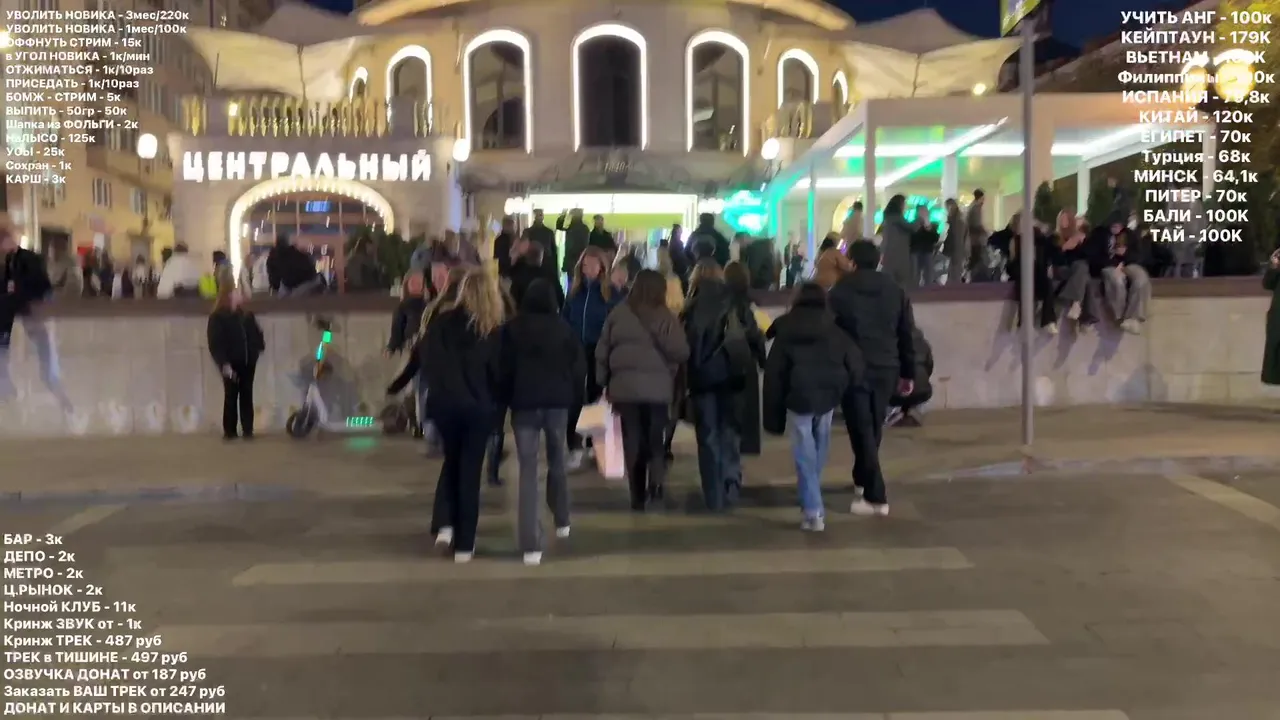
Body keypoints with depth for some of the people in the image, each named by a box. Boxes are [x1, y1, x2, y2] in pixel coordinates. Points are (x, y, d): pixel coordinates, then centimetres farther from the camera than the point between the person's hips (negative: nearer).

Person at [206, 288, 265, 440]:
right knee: (231, 396, 2)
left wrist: (259, 347, 2)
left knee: (246, 396, 7)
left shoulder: (246, 315, 11)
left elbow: (256, 332, 17)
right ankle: (229, 431, 10)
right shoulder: (217, 317, -4)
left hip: (248, 362, 4)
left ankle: (248, 430, 11)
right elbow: (215, 344, -11)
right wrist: (223, 363, -19)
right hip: (231, 364, -4)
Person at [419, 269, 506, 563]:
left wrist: (441, 384, 12)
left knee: (452, 460, 23)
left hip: (443, 403, 2)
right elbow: (500, 372, -8)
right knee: (470, 469, 7)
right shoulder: (494, 331, -6)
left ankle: (444, 524, 6)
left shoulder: (441, 322, -1)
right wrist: (497, 401, 7)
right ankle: (464, 544, 9)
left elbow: (423, 358, 0)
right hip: (479, 407, -2)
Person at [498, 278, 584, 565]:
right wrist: (573, 396, 11)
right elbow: (579, 367, 0)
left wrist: (505, 399, 12)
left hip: (523, 403, -1)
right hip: (557, 401, 1)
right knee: (557, 461, 22)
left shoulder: (512, 329, 1)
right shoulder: (564, 328, 0)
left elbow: (503, 367, 1)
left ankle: (531, 544, -10)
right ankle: (562, 521, 35)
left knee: (528, 470, -2)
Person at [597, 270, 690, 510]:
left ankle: (639, 495, 10)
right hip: (657, 388, -2)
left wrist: (604, 383, 16)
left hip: (624, 386, 2)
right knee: (655, 438, 12)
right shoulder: (666, 317, -4)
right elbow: (680, 352, -10)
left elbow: (602, 352, 7)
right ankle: (655, 482, -8)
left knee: (632, 441, 8)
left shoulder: (617, 314, 4)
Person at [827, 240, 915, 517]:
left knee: (862, 431, -3)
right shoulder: (896, 291, 8)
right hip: (886, 368, 4)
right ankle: (862, 479, 35)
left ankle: (875, 496, -6)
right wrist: (908, 372, 14)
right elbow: (907, 334, 8)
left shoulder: (840, 292, -3)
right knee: (873, 429, 19)